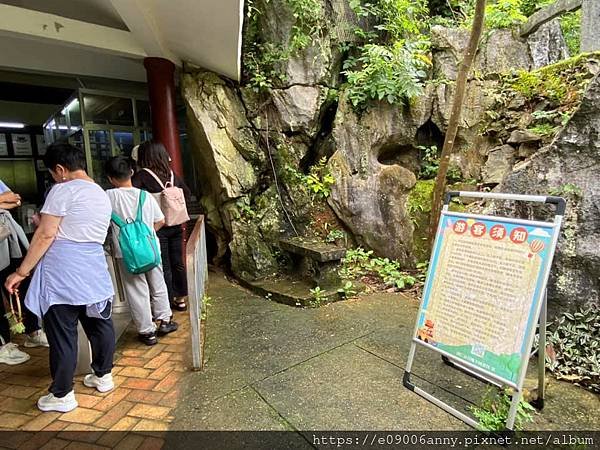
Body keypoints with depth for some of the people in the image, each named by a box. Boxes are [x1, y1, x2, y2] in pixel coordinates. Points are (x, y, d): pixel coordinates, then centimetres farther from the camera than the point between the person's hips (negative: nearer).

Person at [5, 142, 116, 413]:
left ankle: (62, 395, 19)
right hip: (94, 274, 7)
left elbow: (45, 235, -14)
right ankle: (103, 376, 33)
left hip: (61, 277, -7)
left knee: (62, 335, 5)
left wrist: (21, 271, -7)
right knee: (100, 325, 17)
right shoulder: (103, 196, 12)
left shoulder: (63, 190, -10)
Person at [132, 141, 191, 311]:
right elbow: (187, 193, 14)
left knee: (164, 267, 4)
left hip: (158, 226, -5)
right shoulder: (171, 173, 6)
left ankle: (168, 303, 14)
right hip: (176, 225, 5)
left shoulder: (142, 175, -9)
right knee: (178, 263, 14)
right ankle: (181, 299, 26)